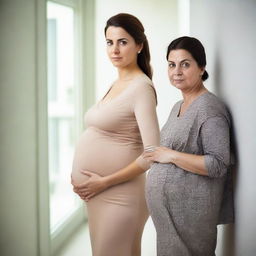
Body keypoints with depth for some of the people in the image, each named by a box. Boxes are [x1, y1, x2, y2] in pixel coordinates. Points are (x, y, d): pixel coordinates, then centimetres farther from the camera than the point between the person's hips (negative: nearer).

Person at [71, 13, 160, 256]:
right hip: (98, 194, 8)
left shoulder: (141, 87, -14)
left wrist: (105, 182, -15)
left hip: (118, 195, -8)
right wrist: (80, 174, 4)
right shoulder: (116, 84, 11)